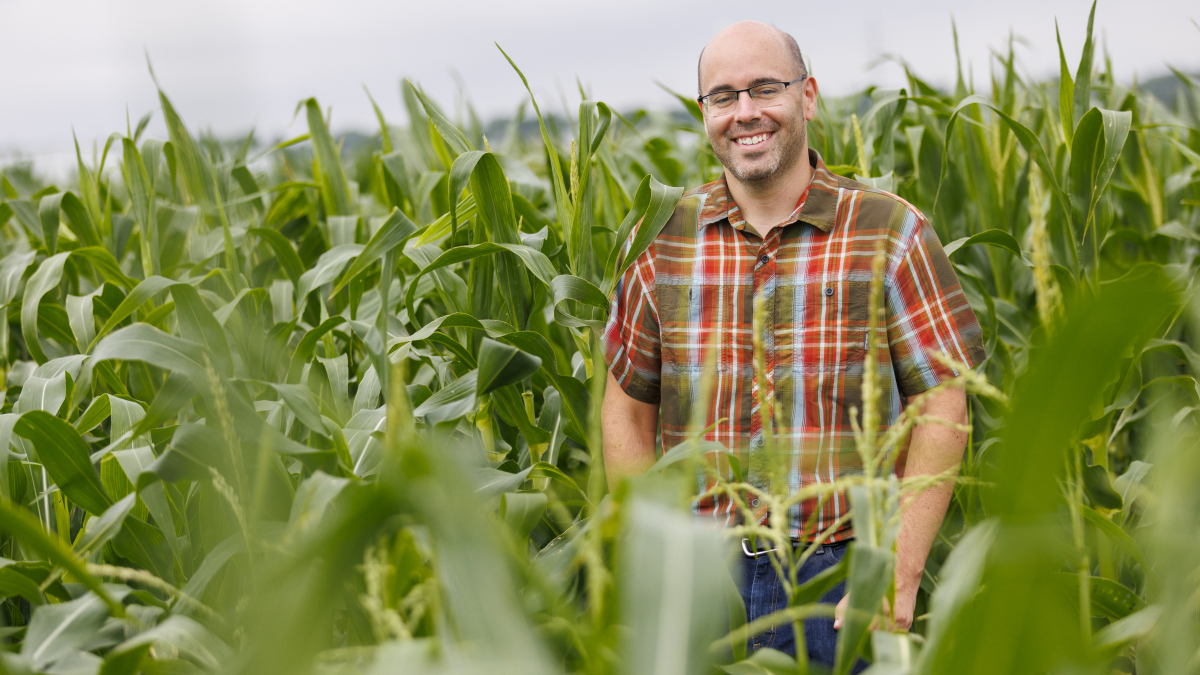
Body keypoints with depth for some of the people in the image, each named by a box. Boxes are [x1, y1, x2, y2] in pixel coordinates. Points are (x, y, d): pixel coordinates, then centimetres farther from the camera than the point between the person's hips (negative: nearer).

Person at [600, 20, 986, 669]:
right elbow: (628, 405, 10)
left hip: (843, 577, -2)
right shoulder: (665, 239, 3)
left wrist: (900, 576, -12)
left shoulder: (889, 232, -3)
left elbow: (942, 406, -5)